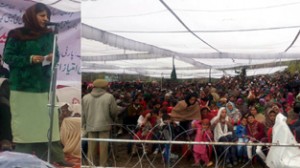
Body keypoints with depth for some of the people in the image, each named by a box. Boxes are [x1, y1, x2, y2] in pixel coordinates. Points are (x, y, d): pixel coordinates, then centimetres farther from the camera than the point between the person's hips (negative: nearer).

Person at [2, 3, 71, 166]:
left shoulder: (49, 35, 9)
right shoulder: (17, 35, -4)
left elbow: (56, 55, 15)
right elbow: (7, 56, -4)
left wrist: (53, 58, -10)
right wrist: (30, 59, -16)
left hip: (44, 86, 4)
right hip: (23, 87, -4)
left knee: (48, 122, 3)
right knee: (24, 124, 1)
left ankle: (52, 156, 9)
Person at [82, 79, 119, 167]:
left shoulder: (85, 97, 3)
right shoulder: (109, 97, -5)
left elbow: (83, 113, 6)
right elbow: (114, 111, 0)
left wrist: (84, 125, 16)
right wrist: (113, 120, 19)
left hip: (91, 126, 3)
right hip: (104, 125, -2)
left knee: (92, 147, 8)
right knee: (103, 147, 4)